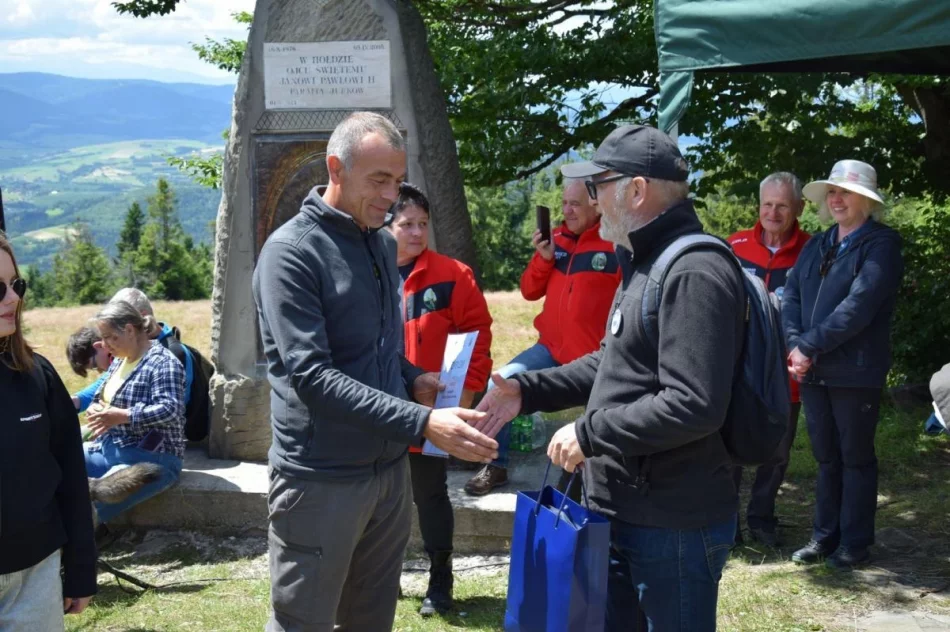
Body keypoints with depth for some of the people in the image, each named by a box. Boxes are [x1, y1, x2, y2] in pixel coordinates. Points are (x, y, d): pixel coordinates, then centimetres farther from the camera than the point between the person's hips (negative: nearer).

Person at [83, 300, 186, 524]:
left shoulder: (161, 362, -15)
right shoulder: (119, 360, 14)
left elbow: (171, 410, -26)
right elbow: (101, 398, 20)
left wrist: (122, 416, -31)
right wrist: (94, 410, -4)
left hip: (150, 458, -10)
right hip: (108, 448, 10)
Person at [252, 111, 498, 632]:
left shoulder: (384, 243, 10)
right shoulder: (291, 252, -15)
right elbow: (312, 378, -23)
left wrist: (414, 379, 0)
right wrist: (420, 423, -30)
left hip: (390, 468, 7)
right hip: (322, 480, -7)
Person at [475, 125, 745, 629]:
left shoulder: (694, 272, -21)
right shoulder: (645, 262, 14)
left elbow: (693, 406, -29)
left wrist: (589, 434, -20)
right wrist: (528, 390, 12)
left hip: (674, 525, -10)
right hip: (622, 512, 10)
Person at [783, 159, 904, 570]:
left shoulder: (881, 244, -8)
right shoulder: (815, 247, 14)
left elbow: (858, 306, -19)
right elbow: (790, 297, 4)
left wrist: (808, 344, -18)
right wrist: (795, 346, -12)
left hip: (856, 373, -6)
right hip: (813, 372, 6)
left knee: (856, 457, 6)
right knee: (826, 457, 15)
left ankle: (854, 543, 17)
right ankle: (824, 536, 26)